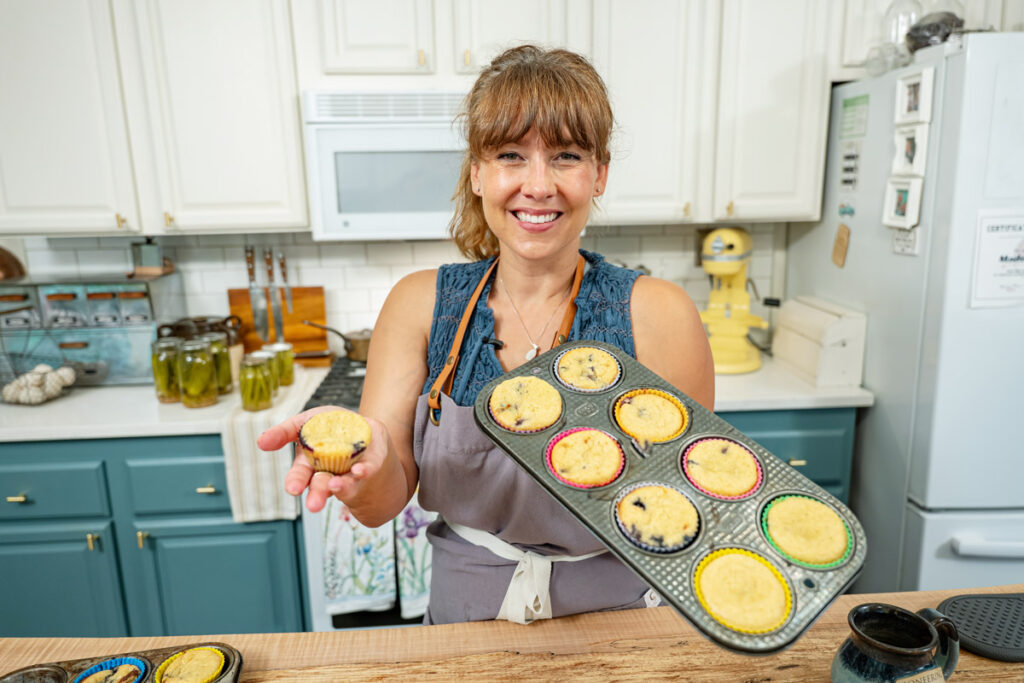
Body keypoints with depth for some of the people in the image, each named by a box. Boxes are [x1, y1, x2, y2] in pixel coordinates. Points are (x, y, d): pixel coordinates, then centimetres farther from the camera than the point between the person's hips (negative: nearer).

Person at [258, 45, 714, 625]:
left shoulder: (656, 314, -17)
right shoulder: (420, 304, -11)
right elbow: (383, 505, -14)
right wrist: (369, 459, -36)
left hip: (614, 622, -1)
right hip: (464, 616, 2)